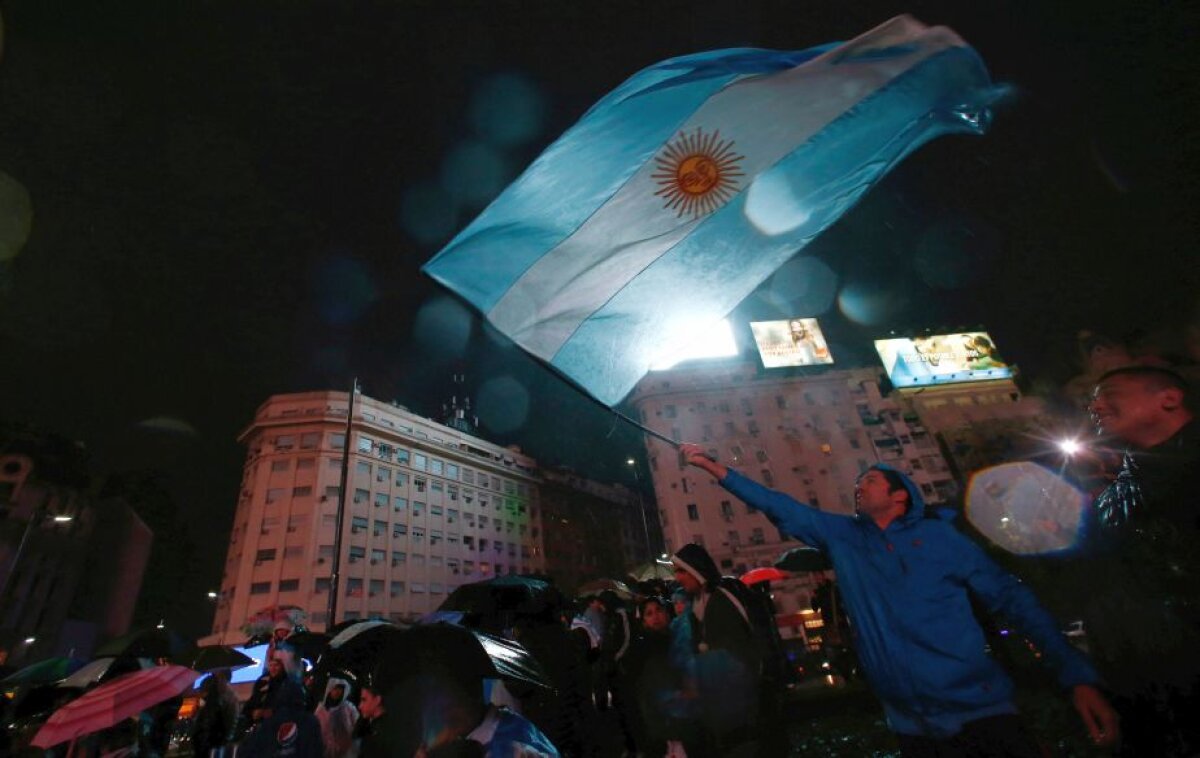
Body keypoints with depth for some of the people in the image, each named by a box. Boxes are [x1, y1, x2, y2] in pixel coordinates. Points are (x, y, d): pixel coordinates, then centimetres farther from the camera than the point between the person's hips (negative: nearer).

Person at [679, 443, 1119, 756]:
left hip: (982, 711, -2)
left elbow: (1012, 598, -1)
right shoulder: (841, 537, 4)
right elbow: (781, 509, 1)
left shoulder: (939, 537, -1)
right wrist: (716, 469, -2)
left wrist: (1078, 676, -11)